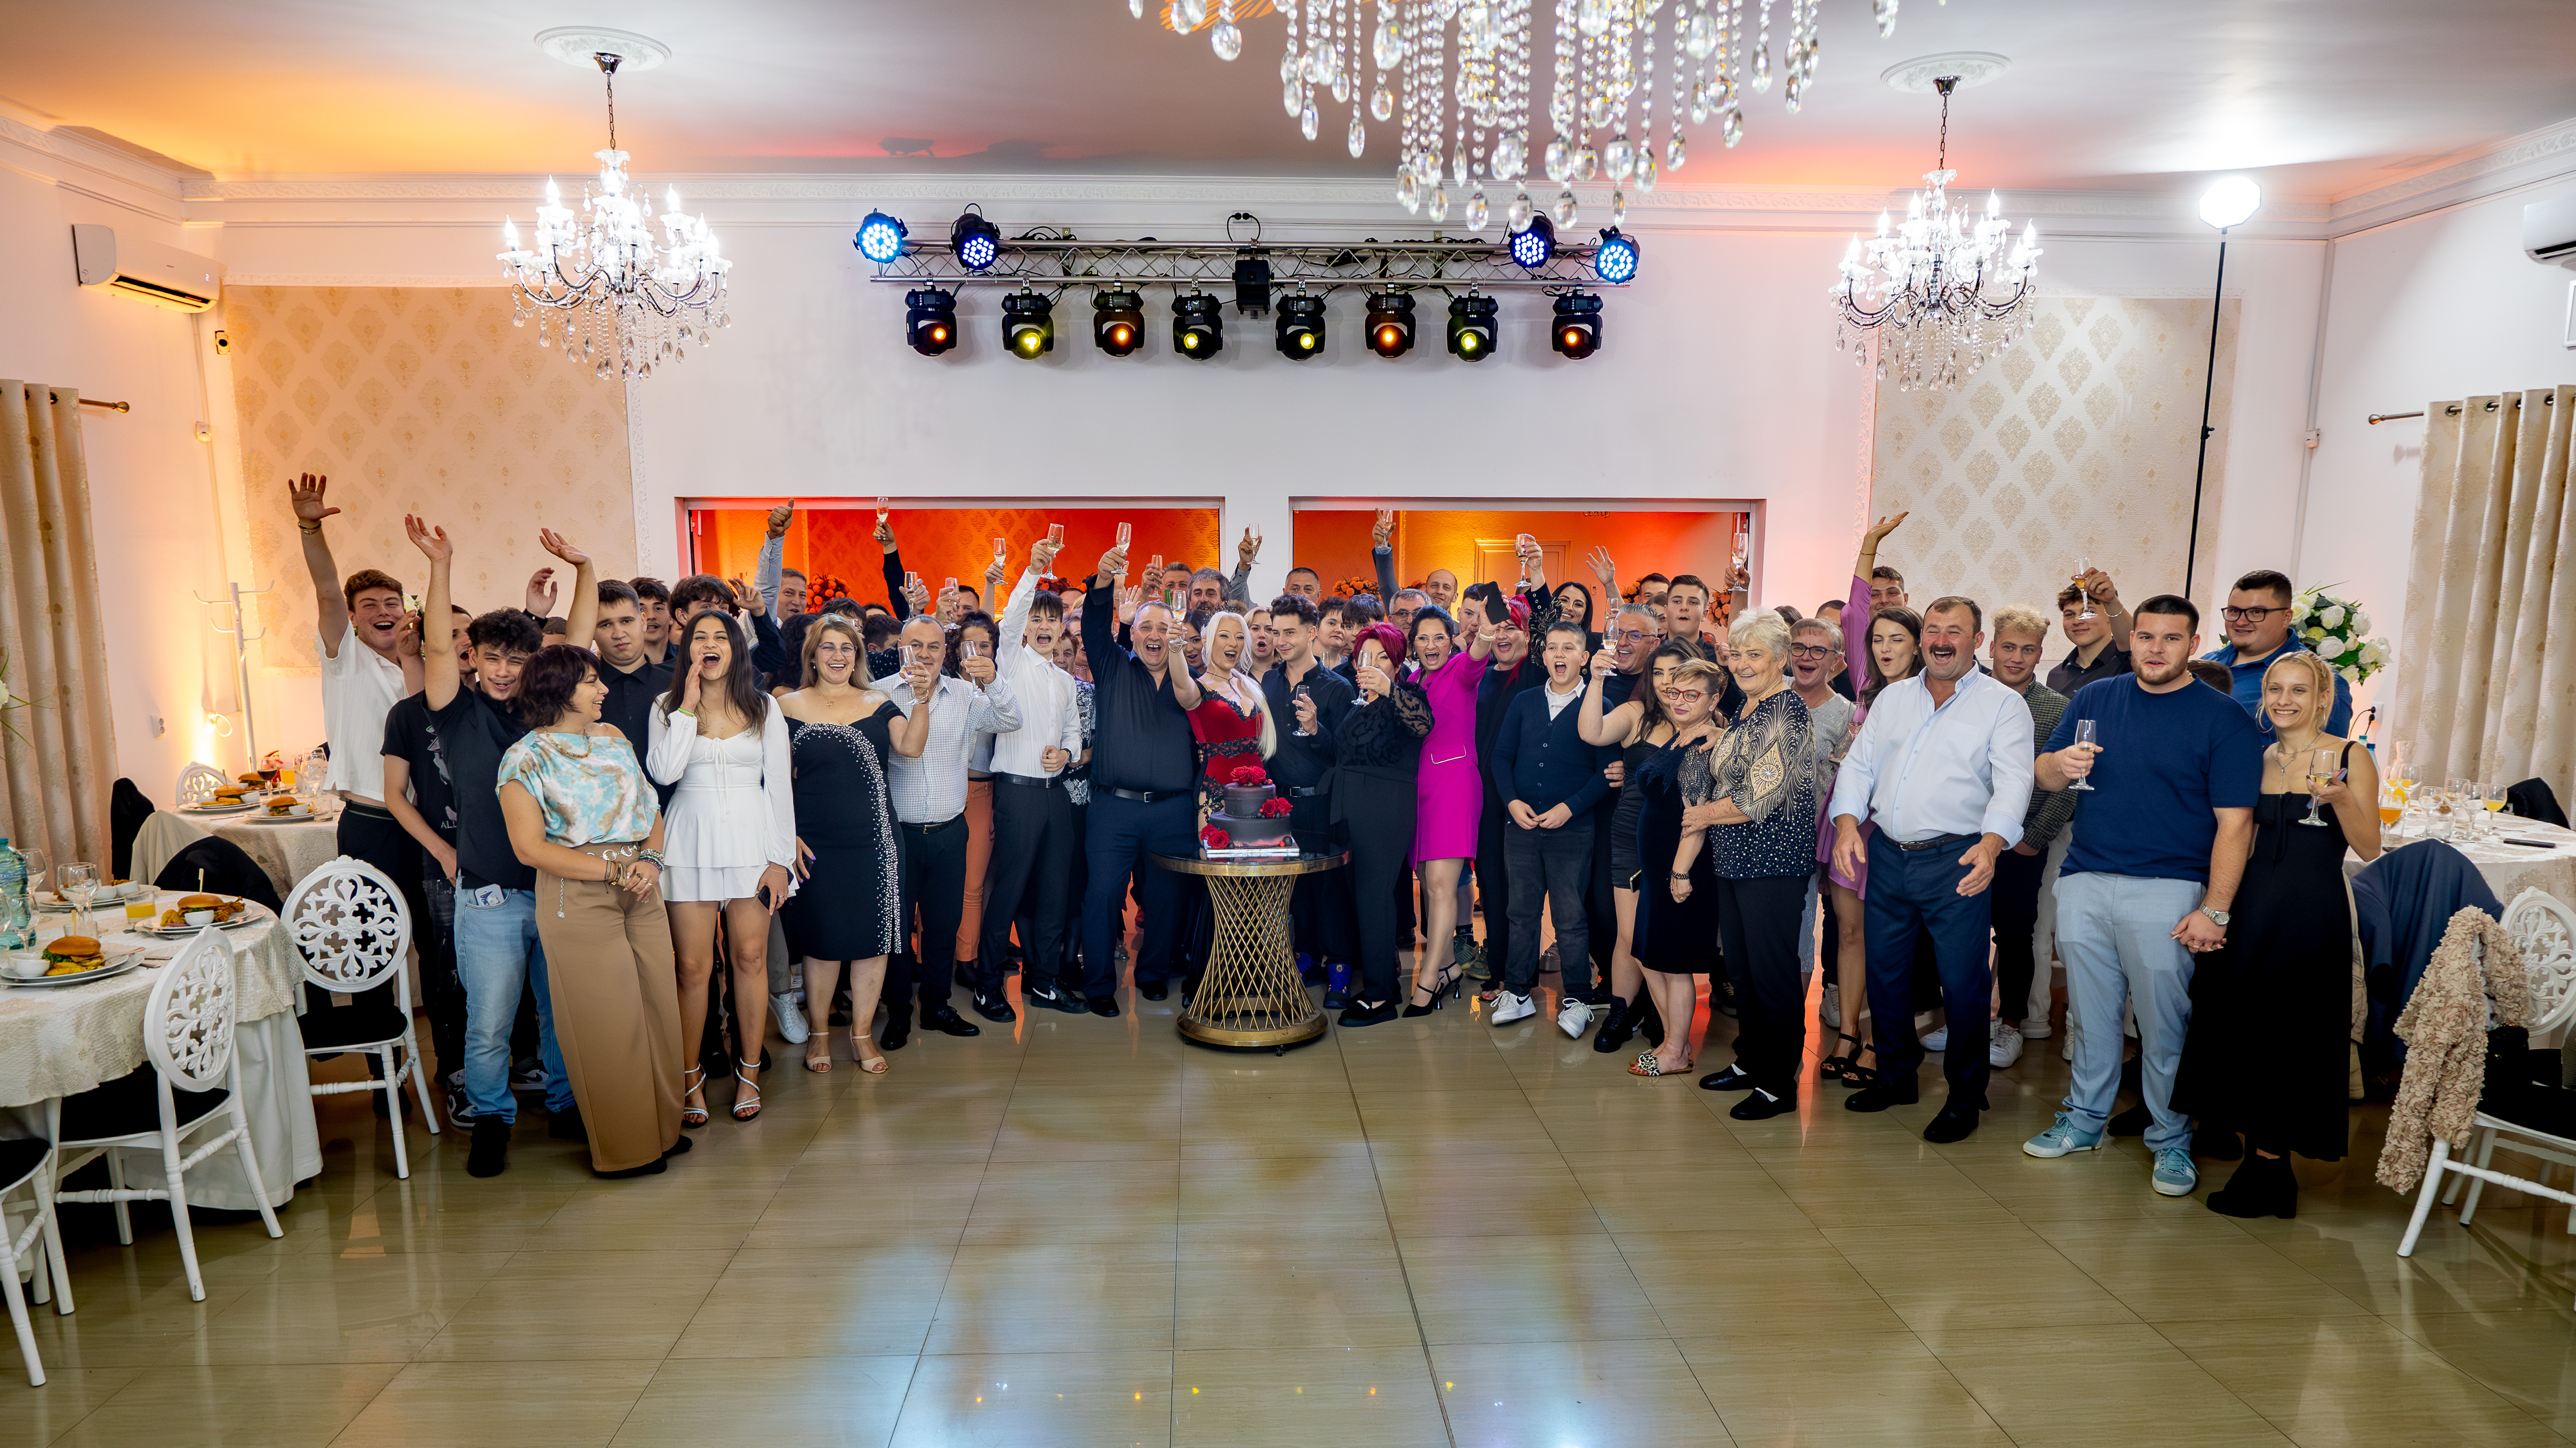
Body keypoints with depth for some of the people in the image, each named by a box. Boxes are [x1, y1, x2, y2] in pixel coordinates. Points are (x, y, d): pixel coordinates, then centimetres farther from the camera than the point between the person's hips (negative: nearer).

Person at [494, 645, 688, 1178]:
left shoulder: (613, 738, 12)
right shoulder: (527, 758, -6)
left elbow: (651, 809, 13)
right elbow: (530, 848, -11)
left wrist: (650, 860, -6)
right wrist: (613, 870, -15)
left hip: (640, 890, 6)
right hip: (578, 898, -5)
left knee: (658, 1006, 8)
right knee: (606, 1020, 2)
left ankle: (661, 1128, 24)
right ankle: (623, 1148, 17)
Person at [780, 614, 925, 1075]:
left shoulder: (879, 705, 8)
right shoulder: (790, 708, 3)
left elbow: (911, 747, -10)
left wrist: (922, 701, -24)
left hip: (874, 842, 2)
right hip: (816, 845, -2)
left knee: (873, 937, 5)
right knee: (822, 938, 6)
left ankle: (862, 1033, 21)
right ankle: (820, 1033, 24)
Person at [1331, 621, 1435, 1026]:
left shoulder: (1405, 697, -4)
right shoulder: (1355, 704, 19)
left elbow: (1423, 723, -27)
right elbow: (1339, 753, 23)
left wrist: (1389, 688, -42)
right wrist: (1314, 728, 6)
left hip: (1388, 808, -8)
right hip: (1351, 807, 8)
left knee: (1375, 894, -10)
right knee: (1362, 893, 10)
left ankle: (1379, 997, -5)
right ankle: (1384, 980, 22)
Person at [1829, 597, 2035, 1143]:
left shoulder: (2003, 705, -1)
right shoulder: (1893, 697, 13)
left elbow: (2013, 783, -12)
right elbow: (1859, 764, 10)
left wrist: (1991, 844, -29)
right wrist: (1848, 820, -7)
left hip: (1956, 862, -4)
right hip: (1887, 854, 5)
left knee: (1963, 981, 0)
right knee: (1884, 969, 13)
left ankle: (1965, 1097, 17)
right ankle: (1896, 1077, 30)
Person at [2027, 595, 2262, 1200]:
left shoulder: (2222, 718, -3)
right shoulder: (2094, 698, 9)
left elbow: (2235, 822, -8)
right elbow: (2044, 773, 11)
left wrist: (2214, 910, -14)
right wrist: (2059, 767, -14)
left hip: (2166, 889, -3)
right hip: (2084, 883, 4)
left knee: (2164, 1022, 2)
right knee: (2091, 1012, 12)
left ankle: (2171, 1140, 17)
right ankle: (2085, 1118, 26)